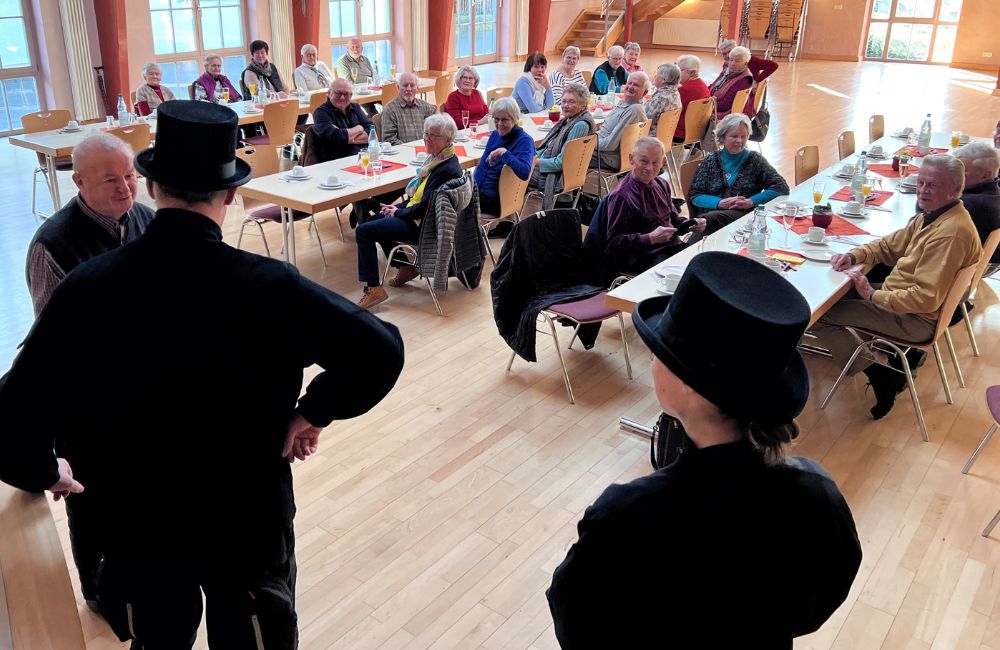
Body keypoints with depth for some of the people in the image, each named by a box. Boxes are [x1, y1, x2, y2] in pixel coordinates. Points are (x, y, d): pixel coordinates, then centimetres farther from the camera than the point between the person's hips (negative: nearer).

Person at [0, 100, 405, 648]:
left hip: (134, 527, 2)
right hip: (249, 523, -2)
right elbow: (382, 351, -25)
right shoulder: (267, 286, -23)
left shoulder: (85, 287, -17)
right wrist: (315, 412, -10)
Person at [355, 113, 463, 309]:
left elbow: (424, 208, -26)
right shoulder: (439, 159, 5)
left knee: (363, 231, -11)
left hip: (423, 226, -10)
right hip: (418, 214, 10)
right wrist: (398, 208, 4)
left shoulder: (446, 170, -26)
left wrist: (397, 212, -10)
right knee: (378, 218, 28)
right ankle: (406, 268, 28)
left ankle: (373, 289, -8)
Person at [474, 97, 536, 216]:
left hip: (500, 200, -7)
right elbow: (482, 166, 10)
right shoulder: (495, 135, 11)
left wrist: (504, 153, -31)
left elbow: (524, 173, -27)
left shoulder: (524, 140, -12)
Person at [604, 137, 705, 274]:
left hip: (674, 247, 8)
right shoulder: (622, 196, -12)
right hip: (646, 258, -8)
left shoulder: (662, 184, 14)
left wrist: (692, 224, 5)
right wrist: (650, 238, -24)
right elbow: (614, 241, -15)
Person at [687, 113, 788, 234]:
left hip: (744, 215, -1)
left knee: (709, 219, -36)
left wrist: (752, 201, -10)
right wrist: (720, 203, -10)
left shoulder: (754, 160, 12)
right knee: (703, 221, -38)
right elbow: (694, 195, 9)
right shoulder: (711, 161, 15)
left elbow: (782, 187, 5)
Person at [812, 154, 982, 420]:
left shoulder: (951, 233, -26)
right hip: (902, 294, 10)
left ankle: (880, 375, -2)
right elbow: (890, 245, 14)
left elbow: (926, 298, -29)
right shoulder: (933, 214, 4)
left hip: (916, 318, -10)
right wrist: (854, 255, -4)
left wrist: (873, 295, -23)